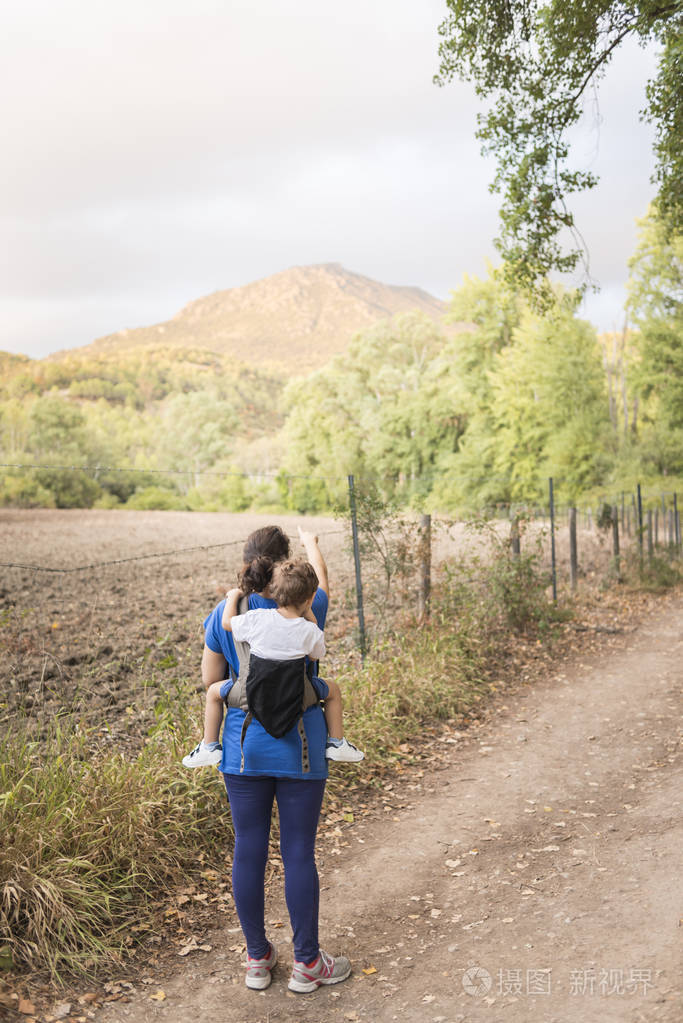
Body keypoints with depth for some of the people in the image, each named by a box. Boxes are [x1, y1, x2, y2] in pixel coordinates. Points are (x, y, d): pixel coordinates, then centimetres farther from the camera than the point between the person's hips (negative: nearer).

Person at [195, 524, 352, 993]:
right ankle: (307, 962, 19)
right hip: (299, 749, -2)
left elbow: (211, 679, 5)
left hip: (243, 748, 2)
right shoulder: (305, 614, -9)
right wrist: (311, 544, 33)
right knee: (299, 853, 7)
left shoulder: (224, 616, -5)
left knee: (249, 852, 11)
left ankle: (258, 958, 25)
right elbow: (322, 584, 15)